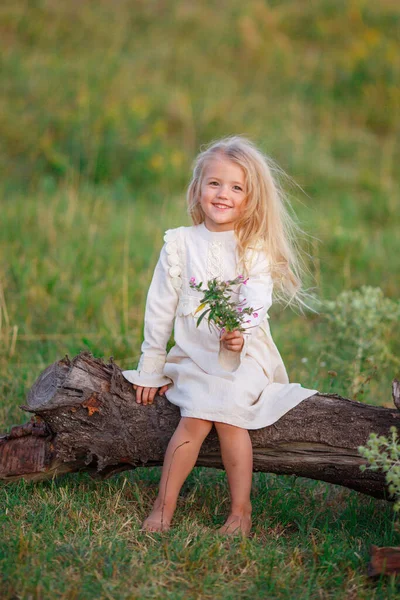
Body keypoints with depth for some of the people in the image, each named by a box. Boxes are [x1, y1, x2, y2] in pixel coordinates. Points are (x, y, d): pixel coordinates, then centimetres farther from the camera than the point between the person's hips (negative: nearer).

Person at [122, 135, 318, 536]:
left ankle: (240, 510, -11)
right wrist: (150, 369, 8)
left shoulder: (255, 250, 0)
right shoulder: (179, 243, 3)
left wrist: (240, 335, -37)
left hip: (244, 357, -1)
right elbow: (160, 308, 7)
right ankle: (163, 507, -10)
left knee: (228, 413, -22)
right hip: (193, 357, 1)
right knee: (195, 418, -20)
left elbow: (257, 304, -15)